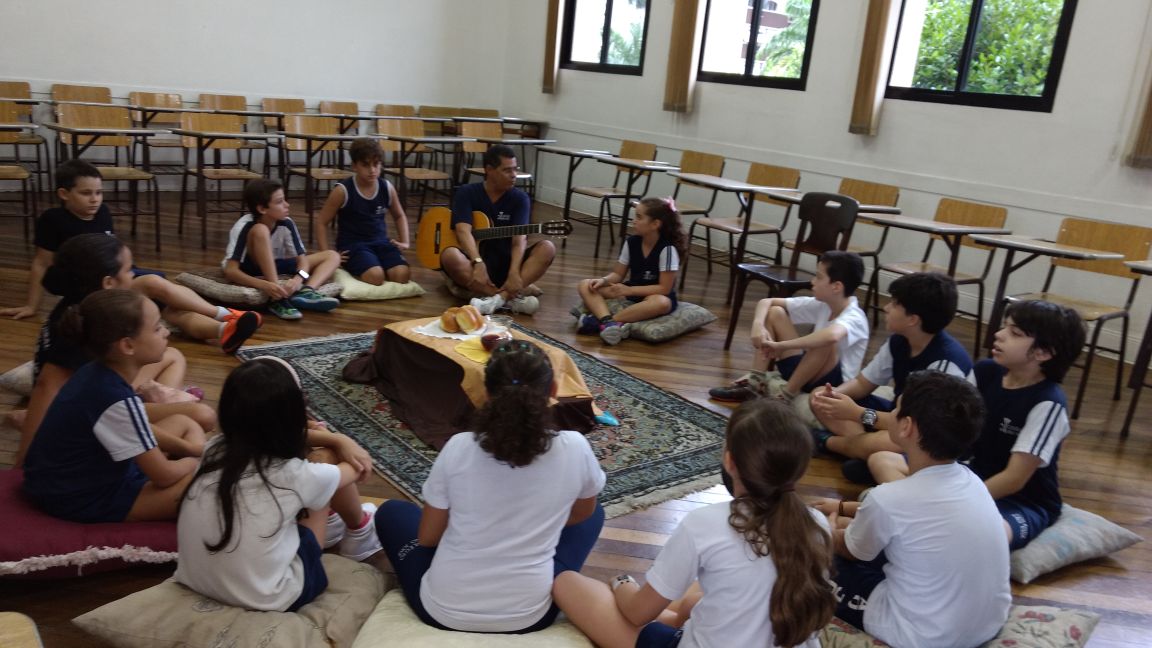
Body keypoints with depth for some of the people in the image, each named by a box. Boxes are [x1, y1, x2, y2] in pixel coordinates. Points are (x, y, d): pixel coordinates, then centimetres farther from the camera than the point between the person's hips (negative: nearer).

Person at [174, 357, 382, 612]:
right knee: (328, 458, 4)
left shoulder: (215, 450, -10)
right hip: (267, 601, -5)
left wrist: (338, 439, 7)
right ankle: (359, 532, 32)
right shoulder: (295, 476, -22)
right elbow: (358, 470, 1)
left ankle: (326, 522, 40)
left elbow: (272, 435, 12)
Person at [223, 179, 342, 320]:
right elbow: (230, 271, -32)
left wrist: (298, 278, -38)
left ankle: (306, 292, -35)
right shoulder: (244, 227, -26)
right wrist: (263, 285, -49)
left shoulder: (286, 224, -14)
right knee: (260, 230, -34)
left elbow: (302, 259, -14)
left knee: (332, 256, -6)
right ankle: (278, 299, -40)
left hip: (275, 268, 5)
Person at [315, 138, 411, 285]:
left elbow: (399, 216, 22)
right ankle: (351, 269, -2)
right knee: (375, 277, -32)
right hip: (352, 243, -4)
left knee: (402, 275, -23)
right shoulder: (342, 190, -10)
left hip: (380, 241, 4)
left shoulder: (387, 188, 2)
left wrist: (405, 242, 10)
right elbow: (322, 223, -3)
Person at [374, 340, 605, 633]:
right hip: (531, 616, 0)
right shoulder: (574, 448, -13)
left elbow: (427, 538, -2)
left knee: (391, 511, 26)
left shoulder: (458, 448, -14)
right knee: (594, 515, 24)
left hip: (443, 611, 0)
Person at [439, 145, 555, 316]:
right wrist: (478, 264, -35)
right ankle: (515, 296, -38)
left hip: (506, 265, 2)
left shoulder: (520, 198, 1)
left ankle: (499, 298, -39)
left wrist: (514, 273, -31)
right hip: (474, 262, -2)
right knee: (450, 255, -33)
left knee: (547, 248, -22)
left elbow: (519, 239, -13)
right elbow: (464, 232, -17)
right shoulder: (466, 193, -2)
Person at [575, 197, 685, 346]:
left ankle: (598, 321, -41)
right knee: (586, 286, -13)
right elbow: (618, 274, 5)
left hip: (656, 296, -5)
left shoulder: (667, 249, -18)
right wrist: (603, 280, -18)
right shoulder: (631, 242, -3)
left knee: (661, 303, -42)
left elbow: (664, 288, -20)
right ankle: (608, 322, -43)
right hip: (631, 292, 5)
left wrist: (629, 290, -25)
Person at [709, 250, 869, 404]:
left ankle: (785, 394, -19)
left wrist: (780, 346, -42)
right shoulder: (821, 305, -2)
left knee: (825, 342, -37)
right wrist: (758, 325, -19)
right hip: (804, 373, 7)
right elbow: (766, 302, 3)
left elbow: (831, 336, -50)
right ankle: (756, 382, -7)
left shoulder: (854, 318, -23)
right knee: (775, 313, 0)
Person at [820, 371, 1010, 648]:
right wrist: (843, 508, 27)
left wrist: (831, 525, 20)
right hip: (990, 625, 7)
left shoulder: (889, 498, -26)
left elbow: (851, 550, -2)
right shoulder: (969, 480, -5)